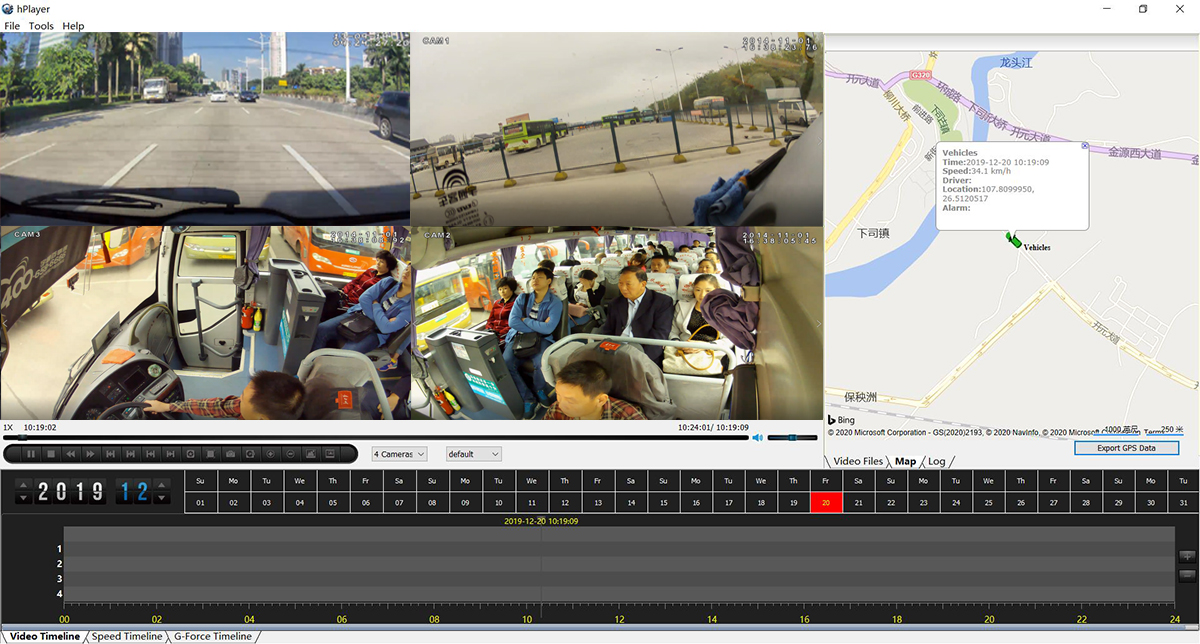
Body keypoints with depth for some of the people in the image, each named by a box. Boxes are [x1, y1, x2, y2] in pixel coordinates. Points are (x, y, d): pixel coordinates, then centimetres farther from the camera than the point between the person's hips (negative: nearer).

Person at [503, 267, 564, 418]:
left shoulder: (555, 303, 1)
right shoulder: (522, 298, 9)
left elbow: (548, 329, -12)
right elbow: (512, 322, -4)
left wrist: (525, 320, -6)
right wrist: (538, 327, -7)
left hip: (541, 339, -2)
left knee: (541, 362, -35)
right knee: (506, 363, -27)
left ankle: (539, 389, 0)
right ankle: (528, 398, -12)